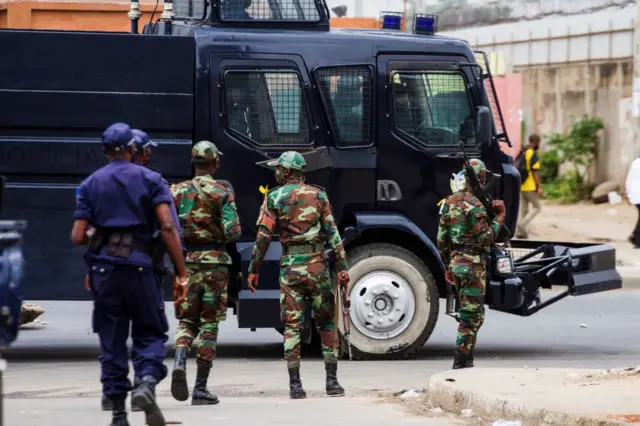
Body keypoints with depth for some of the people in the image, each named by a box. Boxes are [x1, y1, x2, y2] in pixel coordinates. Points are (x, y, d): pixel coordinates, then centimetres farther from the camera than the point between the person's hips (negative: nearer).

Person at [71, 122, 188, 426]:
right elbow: (167, 227, -7)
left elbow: (77, 237, 2)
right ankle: (147, 381, -19)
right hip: (139, 265, -2)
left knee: (111, 339, 8)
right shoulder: (150, 179, 3)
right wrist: (181, 273, -5)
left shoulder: (90, 184, 8)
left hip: (103, 267, 2)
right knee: (150, 333, 9)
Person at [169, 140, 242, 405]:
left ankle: (179, 362, -17)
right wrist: (220, 235, 10)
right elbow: (232, 232, -13)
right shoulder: (222, 192, -6)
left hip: (186, 262, 3)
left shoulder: (177, 192, 3)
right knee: (209, 325, 5)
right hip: (214, 262, -2)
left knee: (187, 321, 14)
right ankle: (200, 389, 4)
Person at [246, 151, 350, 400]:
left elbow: (263, 238, -4)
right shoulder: (318, 195, 5)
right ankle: (332, 381, 6)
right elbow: (333, 234, 0)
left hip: (290, 267, -1)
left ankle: (295, 385, -1)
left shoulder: (274, 198, 0)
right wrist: (342, 268, 2)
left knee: (292, 327, 3)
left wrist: (253, 270, 1)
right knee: (326, 323, 11)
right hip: (317, 266, 1)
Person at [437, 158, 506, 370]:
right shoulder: (475, 205, -16)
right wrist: (499, 218, -8)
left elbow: (442, 239, 14)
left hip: (456, 263, 8)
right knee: (472, 315, -4)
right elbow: (486, 237, -19)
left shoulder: (450, 202, 10)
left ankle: (466, 362, 19)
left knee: (469, 313, 16)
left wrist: (448, 266, 21)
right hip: (473, 265, -8)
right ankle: (461, 362, -5)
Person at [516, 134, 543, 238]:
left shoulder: (522, 153, 12)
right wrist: (539, 187, -17)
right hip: (531, 187, -8)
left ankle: (520, 231, 9)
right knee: (536, 208, 2)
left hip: (521, 186, 8)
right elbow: (535, 172, -17)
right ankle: (522, 224, -15)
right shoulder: (534, 154, -12)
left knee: (523, 209, 13)